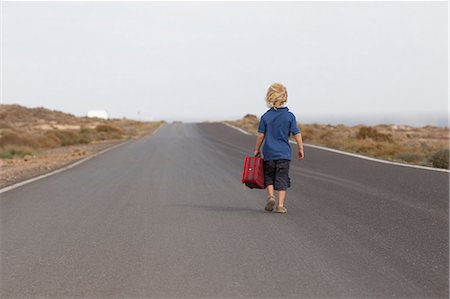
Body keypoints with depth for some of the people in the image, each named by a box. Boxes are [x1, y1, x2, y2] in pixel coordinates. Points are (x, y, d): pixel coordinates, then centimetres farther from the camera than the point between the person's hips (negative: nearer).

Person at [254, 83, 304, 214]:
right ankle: (280, 205, 0)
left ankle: (271, 196, -2)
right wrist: (301, 149, 8)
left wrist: (257, 149, 12)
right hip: (284, 153, 0)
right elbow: (297, 134, -3)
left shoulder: (265, 117, -3)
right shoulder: (290, 116, -4)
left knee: (269, 176, 18)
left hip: (269, 153, 0)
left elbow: (261, 135, -1)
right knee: (282, 179, 4)